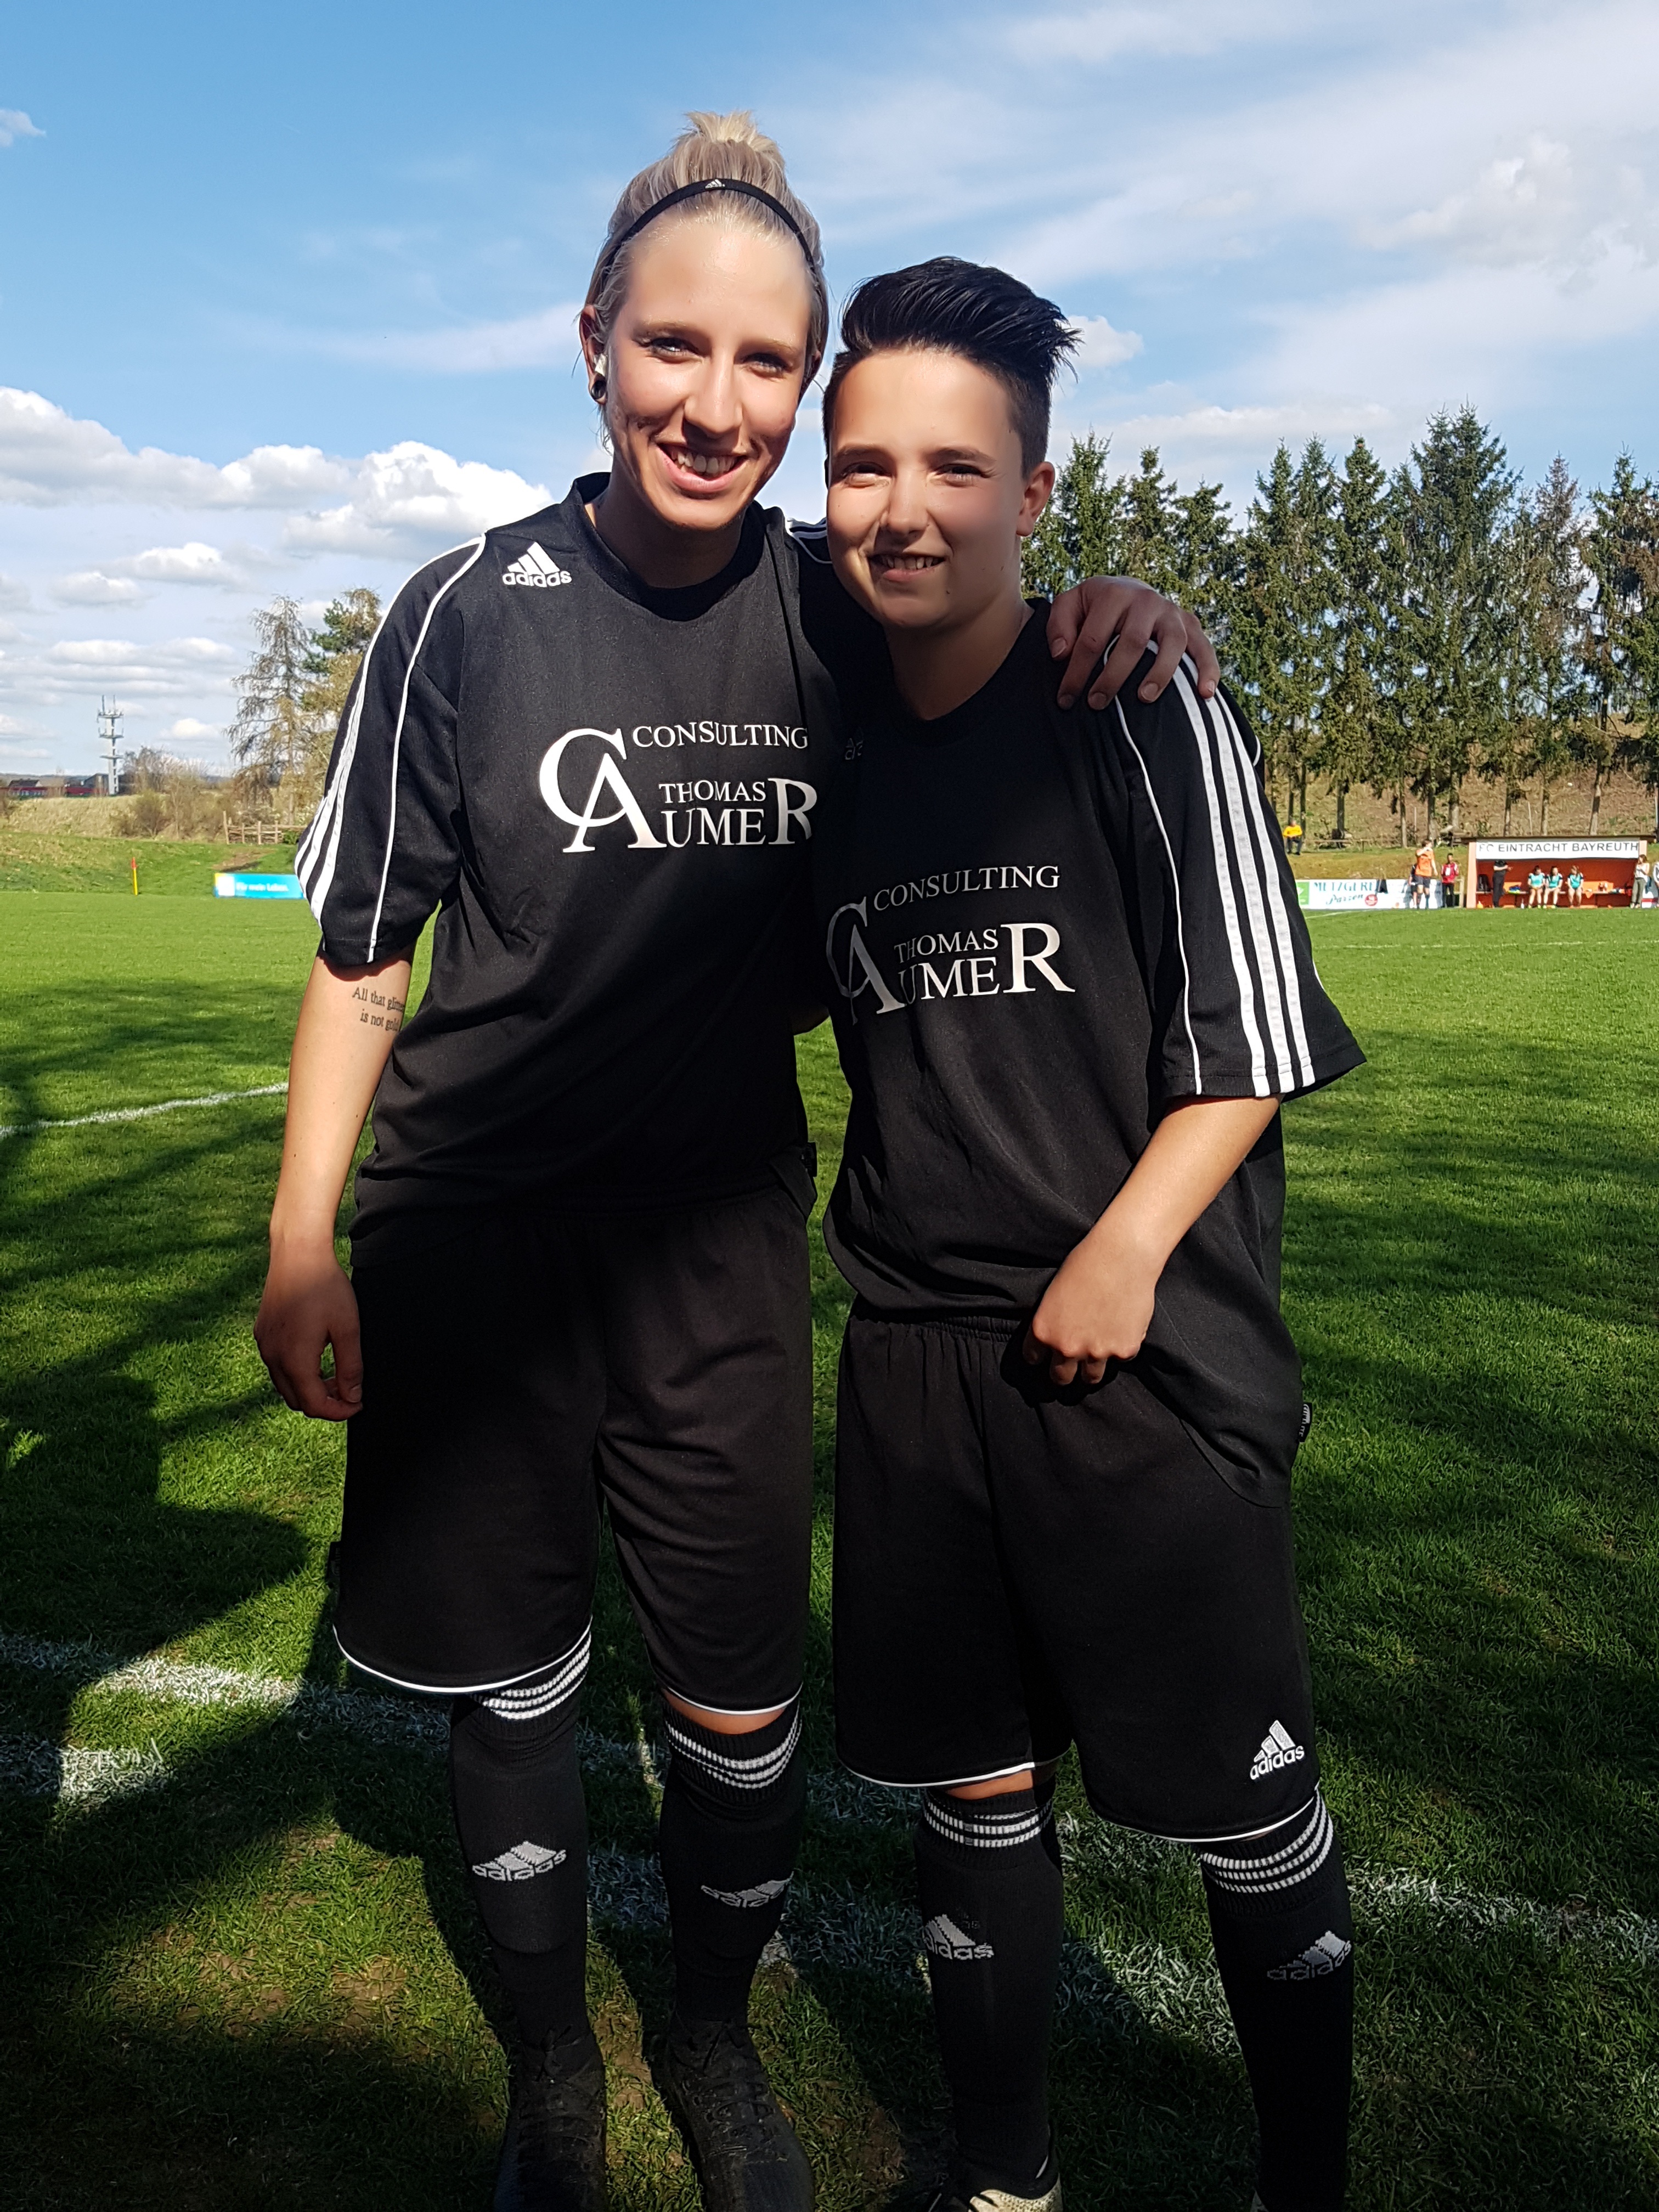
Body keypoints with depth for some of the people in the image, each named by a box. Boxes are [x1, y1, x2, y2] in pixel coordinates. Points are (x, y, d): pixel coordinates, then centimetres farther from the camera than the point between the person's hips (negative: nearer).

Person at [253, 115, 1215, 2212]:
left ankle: (714, 2038, 39)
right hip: (474, 1232, 0)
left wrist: (1115, 625, -11)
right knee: (508, 1674, 12)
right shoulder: (469, 611, -8)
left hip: (722, 1234, 1)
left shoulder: (834, 614, -3)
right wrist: (302, 1245, -5)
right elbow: (359, 953, -2)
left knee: (741, 1703, 7)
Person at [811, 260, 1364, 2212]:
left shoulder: (1148, 717, -7)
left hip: (1146, 1351, -4)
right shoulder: (841, 753, 8)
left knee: (1242, 1798, 6)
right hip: (916, 1354, 5)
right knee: (973, 1778, 15)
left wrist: (1123, 1251, -16)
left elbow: (1255, 1034, -9)